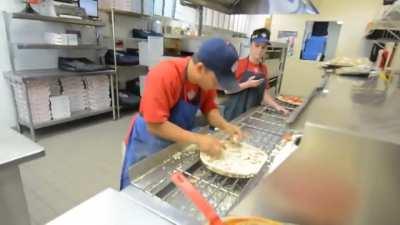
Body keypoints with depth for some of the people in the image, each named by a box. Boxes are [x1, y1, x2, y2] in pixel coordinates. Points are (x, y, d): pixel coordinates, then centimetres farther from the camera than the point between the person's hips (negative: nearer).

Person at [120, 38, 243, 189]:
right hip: (149, 146, -5)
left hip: (180, 142, 5)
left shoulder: (207, 77, -12)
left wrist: (224, 126, -20)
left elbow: (209, 108, -1)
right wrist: (198, 139, -34)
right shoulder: (164, 76, -32)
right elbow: (155, 126, -31)